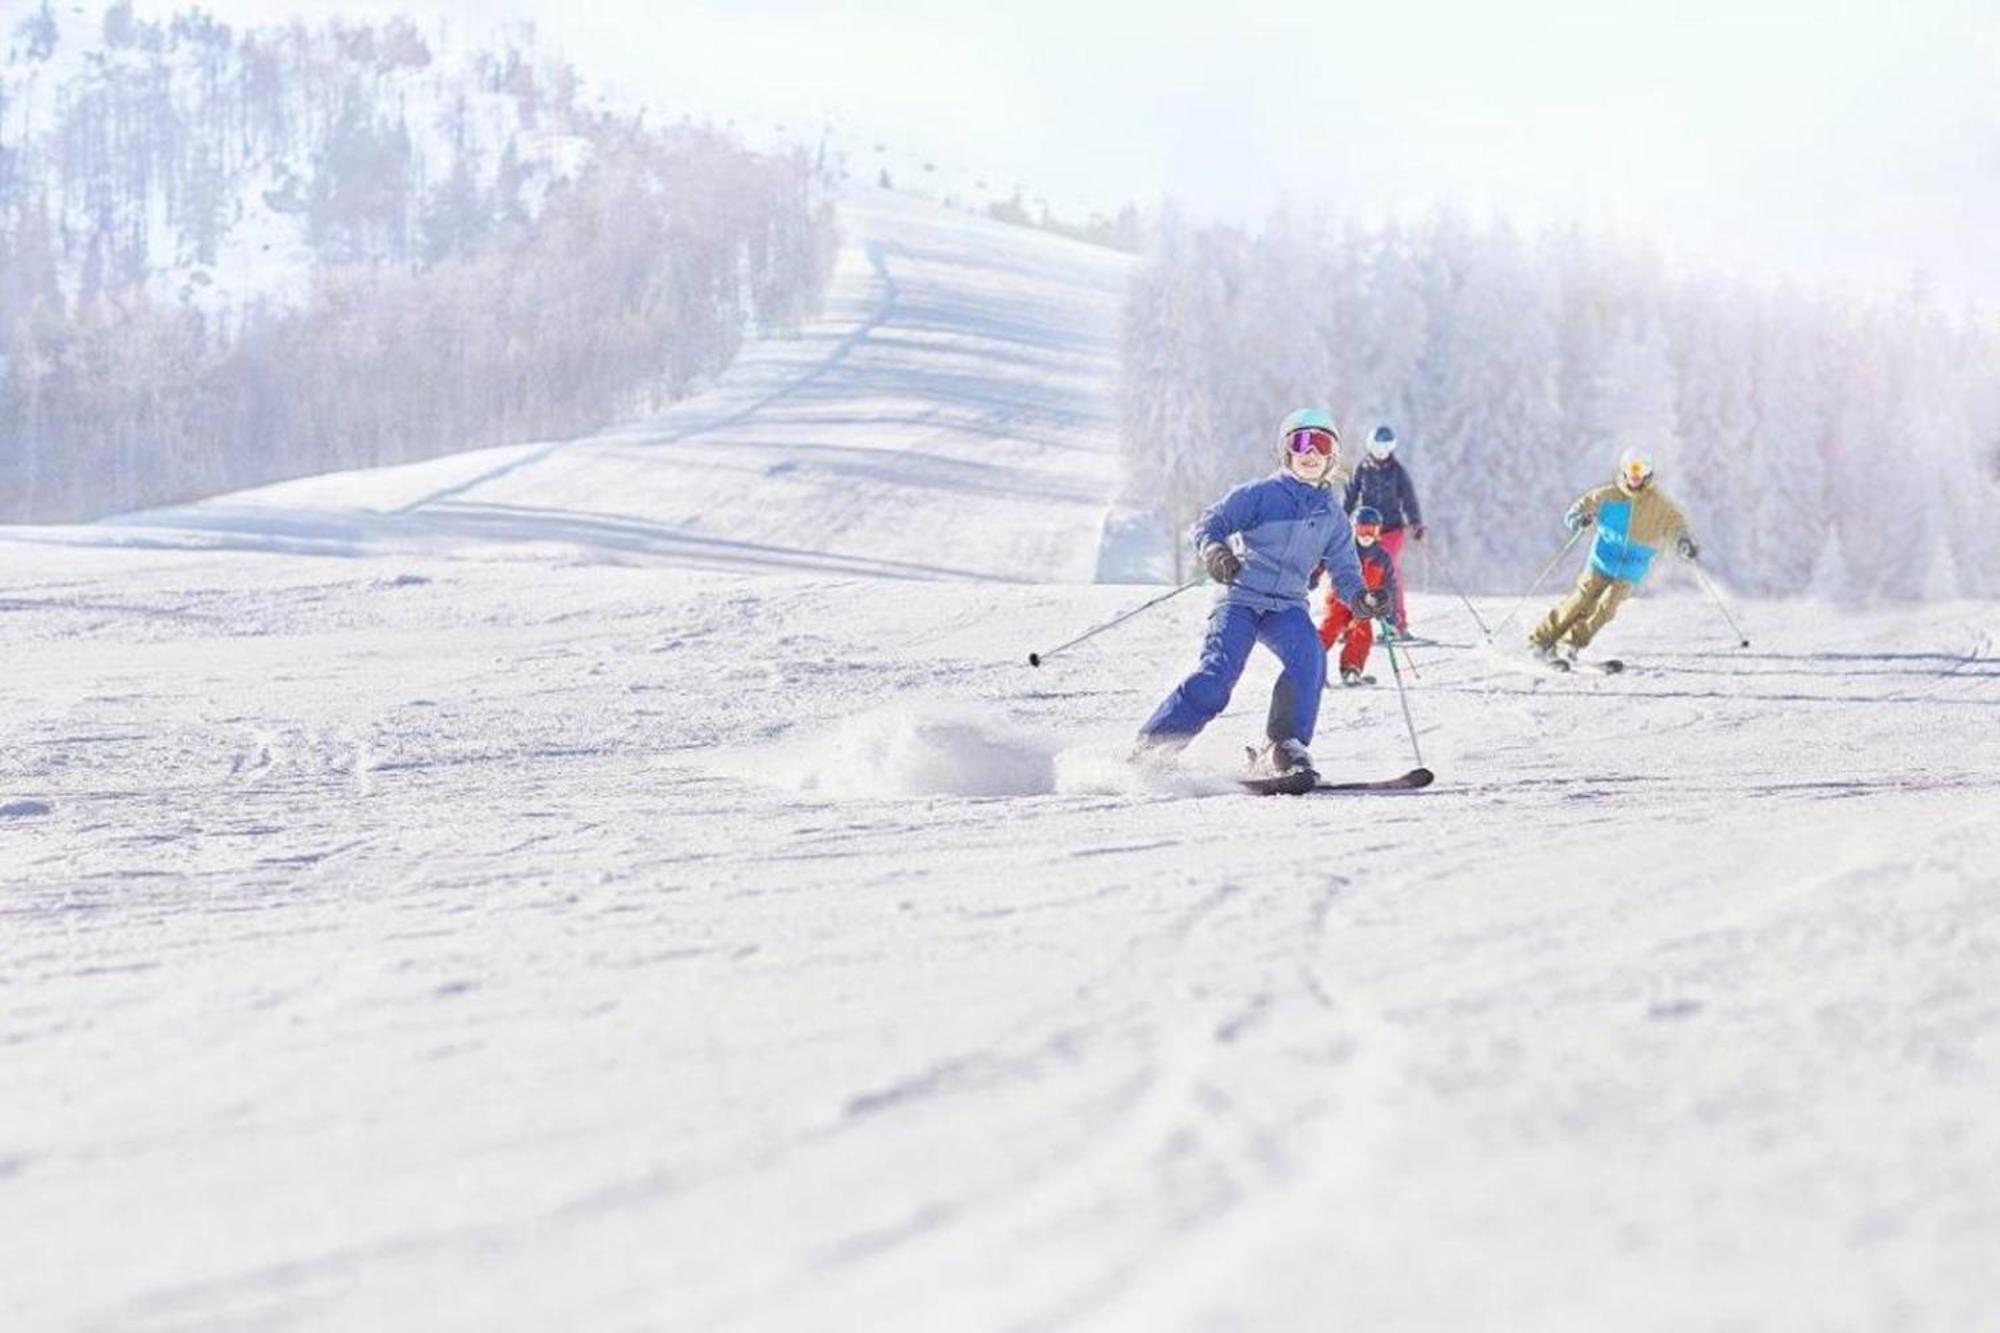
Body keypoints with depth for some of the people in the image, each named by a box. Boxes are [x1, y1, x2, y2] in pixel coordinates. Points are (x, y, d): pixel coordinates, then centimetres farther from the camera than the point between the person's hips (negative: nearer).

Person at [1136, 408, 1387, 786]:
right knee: (1218, 674, -22)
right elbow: (1208, 524, -1)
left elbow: (1344, 572, 19)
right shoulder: (1260, 494, 3)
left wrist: (1362, 599, -4)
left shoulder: (1333, 517, 16)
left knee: (1309, 659, -27)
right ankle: (1150, 749, -14)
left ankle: (1284, 749, -26)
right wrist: (1214, 551, -24)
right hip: (1241, 598, -4)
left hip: (1288, 608, 4)